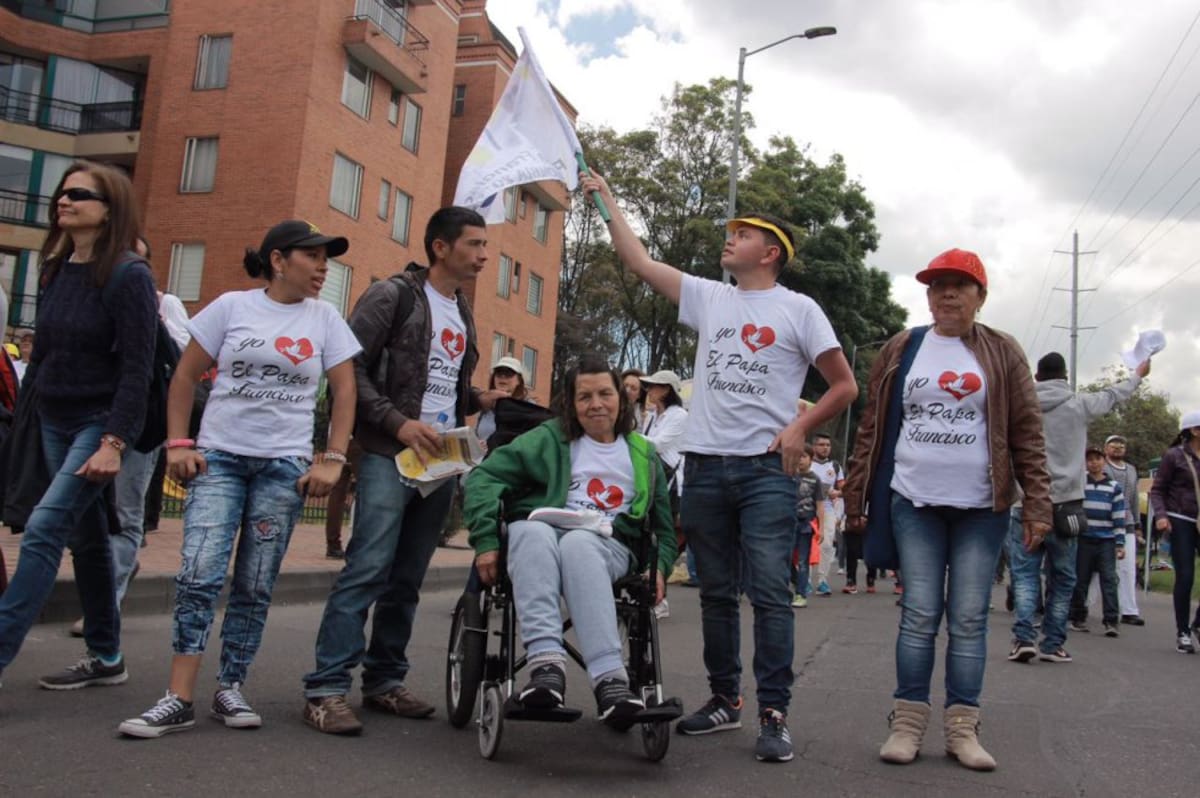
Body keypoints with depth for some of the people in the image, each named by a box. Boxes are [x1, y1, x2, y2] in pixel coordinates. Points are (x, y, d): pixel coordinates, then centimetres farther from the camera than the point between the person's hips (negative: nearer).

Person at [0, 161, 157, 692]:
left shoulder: (129, 276, -12)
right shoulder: (55, 270, 8)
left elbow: (136, 368, -17)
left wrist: (114, 442, -22)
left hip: (99, 422, -7)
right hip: (54, 422, 7)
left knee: (44, 530, -15)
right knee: (86, 537, 11)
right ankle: (105, 658, 21)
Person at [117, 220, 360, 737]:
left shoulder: (325, 318, 6)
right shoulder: (232, 306, 4)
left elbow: (345, 391, 5)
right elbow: (185, 377, 7)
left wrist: (332, 459, -4)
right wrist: (177, 444, -2)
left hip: (284, 465, 1)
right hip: (219, 457, -1)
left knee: (255, 586, 5)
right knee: (199, 574, -10)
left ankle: (230, 689, 17)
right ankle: (179, 699, -4)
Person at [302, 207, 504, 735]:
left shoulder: (463, 312, 19)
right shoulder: (394, 295, -4)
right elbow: (351, 367, -10)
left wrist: (477, 400, 6)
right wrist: (398, 422, -18)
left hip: (441, 462, 7)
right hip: (391, 456, -7)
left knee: (407, 578, 10)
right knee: (368, 570, -11)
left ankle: (384, 680, 19)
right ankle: (326, 688, -5)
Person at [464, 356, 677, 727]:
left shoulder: (644, 455, 23)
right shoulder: (550, 438, 14)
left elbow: (663, 525, 28)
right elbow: (484, 477, 4)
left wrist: (659, 567, 7)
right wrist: (486, 541, -9)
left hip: (607, 546, 0)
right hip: (543, 534, 0)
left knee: (577, 544, -38)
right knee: (531, 530, -39)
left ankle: (608, 677, -50)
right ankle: (545, 661, -50)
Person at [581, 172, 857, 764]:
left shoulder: (798, 309, 3)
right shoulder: (708, 298, 14)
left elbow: (845, 387, 4)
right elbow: (639, 261, 14)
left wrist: (799, 427, -10)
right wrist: (607, 198, 15)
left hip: (767, 470, -4)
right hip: (705, 467, 5)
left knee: (769, 592, -8)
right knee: (716, 592, 11)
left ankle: (773, 715, -1)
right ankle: (725, 700, 23)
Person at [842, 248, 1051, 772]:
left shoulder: (1002, 354, 5)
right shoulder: (901, 351, 7)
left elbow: (1026, 434, 3)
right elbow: (872, 428, 7)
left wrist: (1037, 504, -5)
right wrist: (856, 499, 4)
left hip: (981, 508, 0)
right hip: (915, 504, 0)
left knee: (969, 619, 4)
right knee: (919, 614, 2)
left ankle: (962, 727, 12)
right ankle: (908, 722, 9)